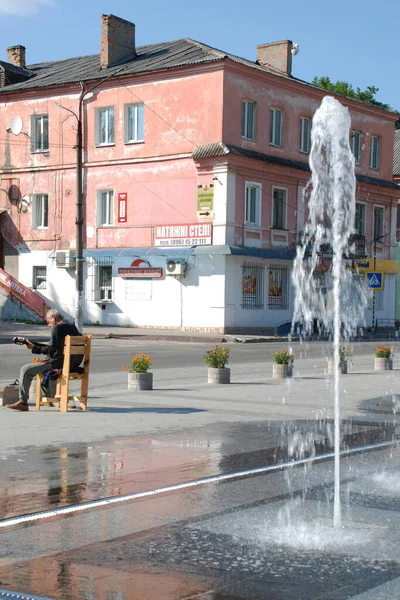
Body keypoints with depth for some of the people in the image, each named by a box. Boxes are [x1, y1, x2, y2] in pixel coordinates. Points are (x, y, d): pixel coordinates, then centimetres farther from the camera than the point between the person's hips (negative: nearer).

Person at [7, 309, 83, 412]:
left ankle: (23, 403, -9)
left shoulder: (57, 328, -12)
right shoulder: (72, 327, 16)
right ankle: (50, 398, 47)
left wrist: (34, 348, -5)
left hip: (60, 364, -10)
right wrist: (36, 345, 20)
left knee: (25, 370, -7)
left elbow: (51, 350, -17)